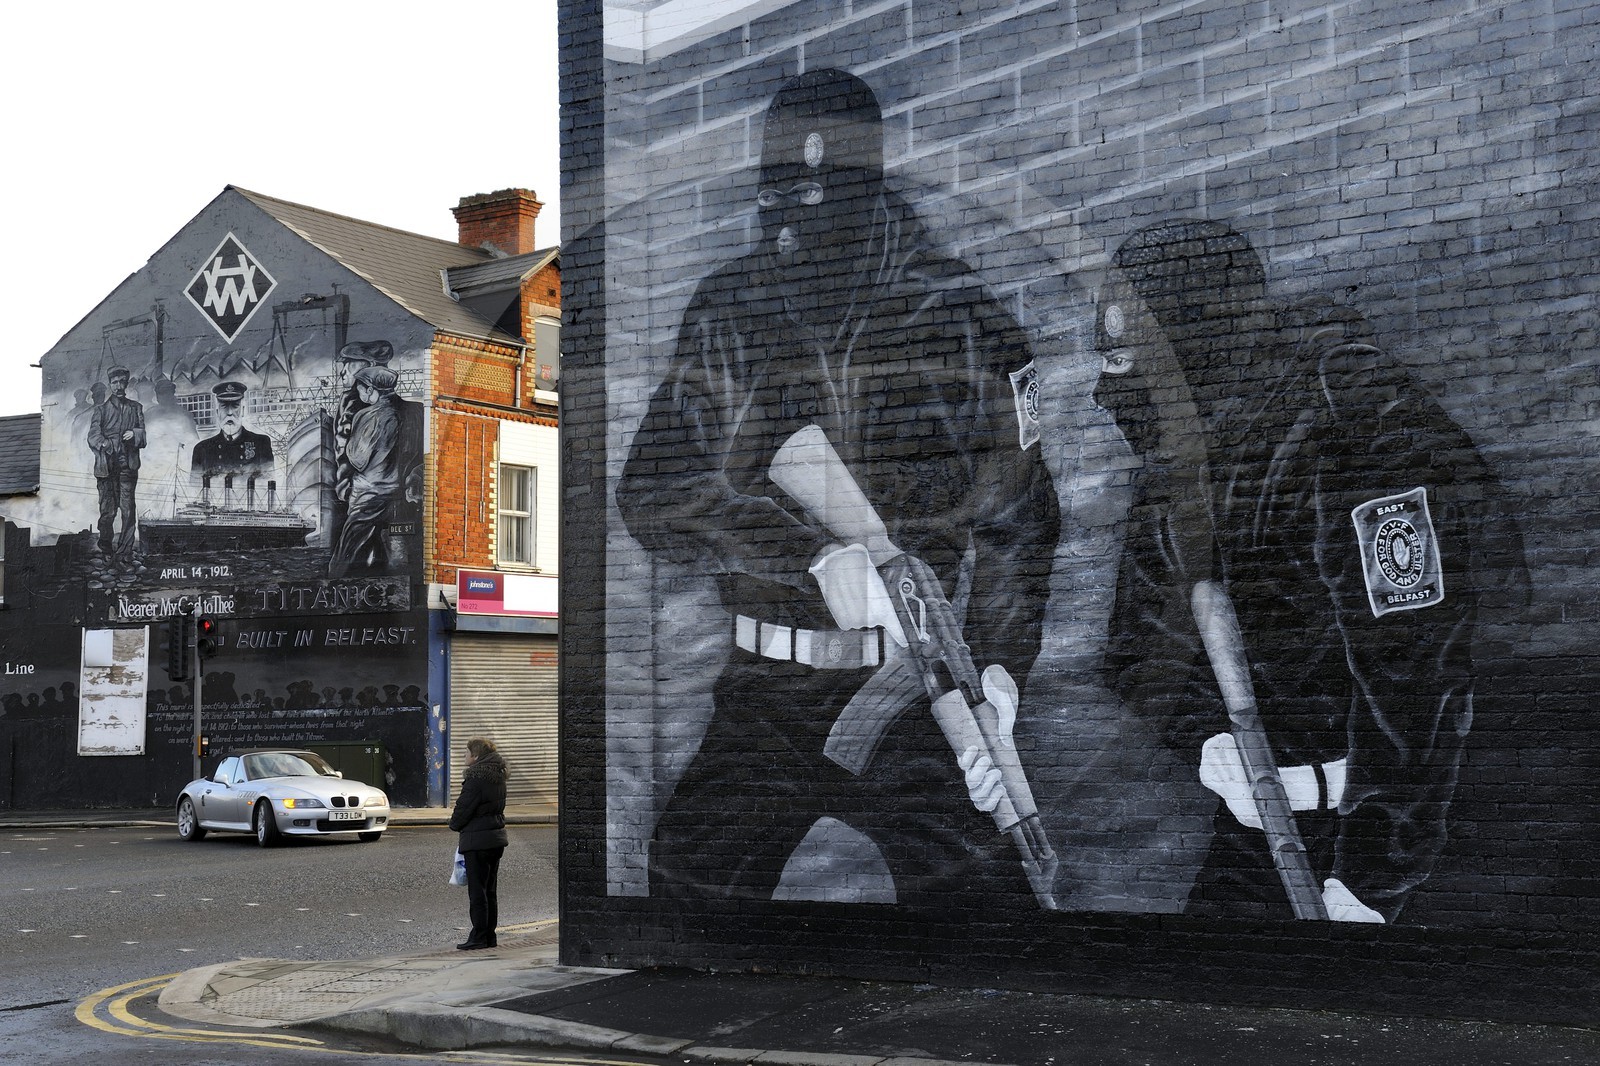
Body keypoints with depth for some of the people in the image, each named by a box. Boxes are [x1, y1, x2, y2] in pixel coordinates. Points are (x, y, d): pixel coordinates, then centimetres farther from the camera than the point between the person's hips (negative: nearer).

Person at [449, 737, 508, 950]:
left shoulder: (476, 778, -18)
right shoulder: (497, 775, 9)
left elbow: (464, 807, -15)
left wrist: (454, 824, 5)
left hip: (477, 839, -9)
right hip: (497, 837, 9)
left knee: (477, 889, -2)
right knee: (490, 889, 13)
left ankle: (479, 936, 0)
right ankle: (489, 935, 18)